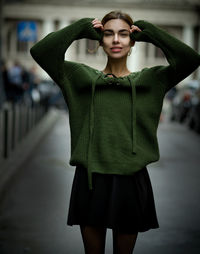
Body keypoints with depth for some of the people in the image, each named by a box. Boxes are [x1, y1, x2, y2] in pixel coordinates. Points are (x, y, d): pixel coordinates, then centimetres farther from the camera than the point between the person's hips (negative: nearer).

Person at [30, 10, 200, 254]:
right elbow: (40, 51, -7)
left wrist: (147, 32, -3)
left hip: (132, 179, 0)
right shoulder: (82, 77, 4)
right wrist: (82, 28, -2)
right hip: (90, 179, 0)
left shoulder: (150, 80, 4)